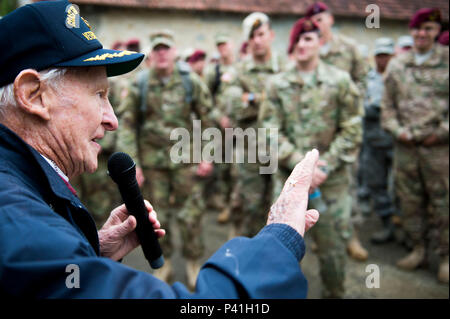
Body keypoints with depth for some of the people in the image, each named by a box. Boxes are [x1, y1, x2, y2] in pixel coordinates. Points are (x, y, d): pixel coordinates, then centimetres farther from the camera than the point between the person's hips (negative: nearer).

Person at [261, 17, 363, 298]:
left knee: (332, 244, 10)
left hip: (332, 180, -1)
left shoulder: (341, 81, -1)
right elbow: (271, 131, -3)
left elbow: (352, 131, -3)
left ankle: (334, 293, 33)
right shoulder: (278, 84, 2)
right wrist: (301, 165, -14)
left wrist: (325, 167, -12)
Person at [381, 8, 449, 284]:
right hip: (405, 146, 4)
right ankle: (419, 249, 26)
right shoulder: (397, 66, 10)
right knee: (409, 200, 10)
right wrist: (397, 129, -1)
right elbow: (388, 105, 13)